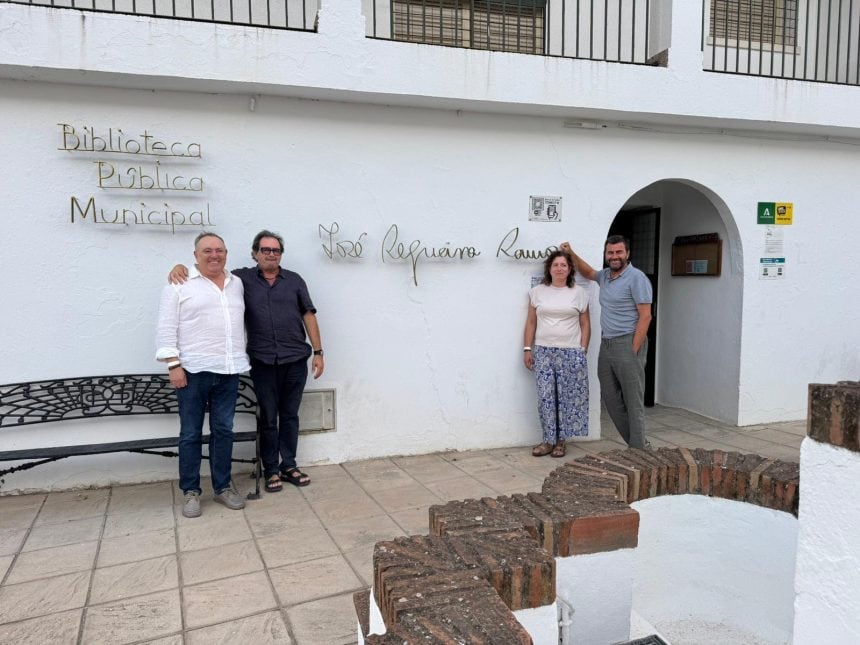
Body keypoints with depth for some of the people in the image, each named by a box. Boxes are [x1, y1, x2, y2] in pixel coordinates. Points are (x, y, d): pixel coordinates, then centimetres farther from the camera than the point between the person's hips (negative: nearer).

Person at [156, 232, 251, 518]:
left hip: (228, 371, 4)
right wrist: (173, 365, -12)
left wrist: (240, 358, 15)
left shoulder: (237, 284, 14)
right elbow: (166, 328, -5)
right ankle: (190, 491, 15)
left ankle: (223, 487, 20)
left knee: (223, 430, 9)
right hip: (193, 371, -4)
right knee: (191, 433, 4)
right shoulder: (180, 284, -1)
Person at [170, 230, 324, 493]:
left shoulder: (294, 280, 7)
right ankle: (271, 470, 19)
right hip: (263, 362, -1)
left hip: (296, 360, 1)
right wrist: (181, 267, -16)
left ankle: (289, 465, 23)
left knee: (290, 415, 11)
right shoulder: (242, 278, 4)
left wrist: (318, 352, 2)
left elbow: (309, 315, 6)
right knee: (268, 418, 8)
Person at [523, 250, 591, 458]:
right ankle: (548, 440, 11)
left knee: (566, 397, 1)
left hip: (570, 353, -1)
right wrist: (527, 349, 3)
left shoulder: (579, 293, 4)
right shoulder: (538, 292, 7)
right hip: (543, 352, 1)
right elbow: (531, 322, 8)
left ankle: (560, 441, 13)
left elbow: (585, 325, 5)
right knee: (545, 397, 1)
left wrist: (583, 351, -2)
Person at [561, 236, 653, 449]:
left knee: (633, 401, -3)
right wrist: (572, 254, 23)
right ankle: (636, 443, 21)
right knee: (611, 398, 10)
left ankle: (639, 450, 5)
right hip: (606, 344, 8)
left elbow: (645, 316, -13)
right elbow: (589, 273, 37)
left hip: (627, 344, -8)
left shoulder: (636, 278, -10)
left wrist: (634, 351, -17)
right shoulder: (605, 276, 13)